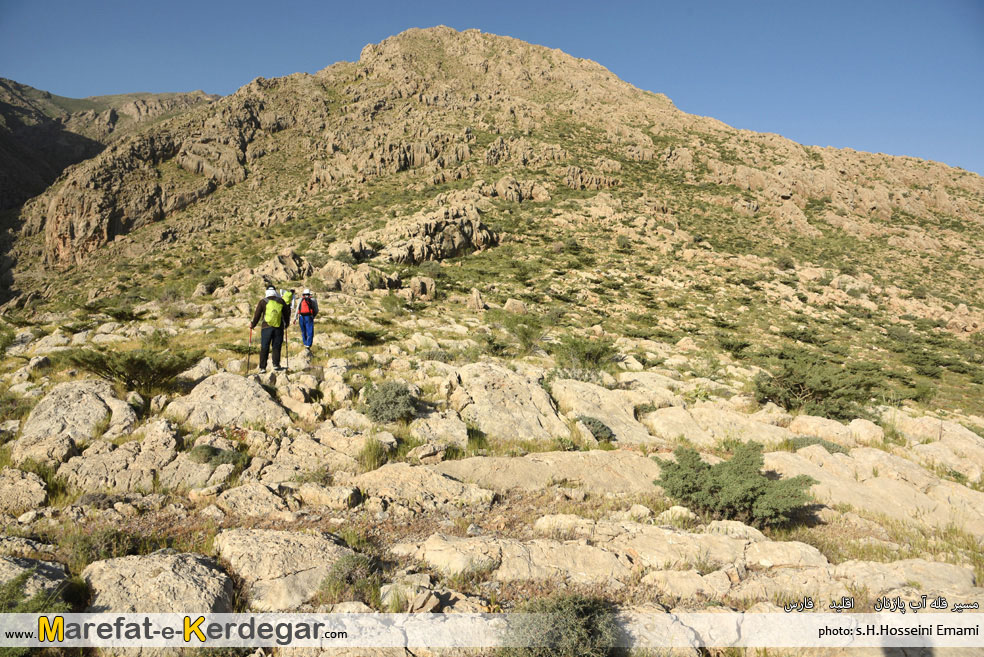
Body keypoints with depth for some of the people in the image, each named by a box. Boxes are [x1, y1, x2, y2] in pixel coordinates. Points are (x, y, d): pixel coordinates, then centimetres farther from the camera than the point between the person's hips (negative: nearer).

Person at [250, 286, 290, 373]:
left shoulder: (263, 301, 1)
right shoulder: (281, 301, 7)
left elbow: (257, 315, 2)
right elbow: (287, 314, 15)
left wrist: (253, 325, 15)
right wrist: (286, 324, 30)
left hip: (266, 327, -1)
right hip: (279, 328, 1)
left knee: (264, 348, 4)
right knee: (276, 347, 7)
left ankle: (262, 367, 2)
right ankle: (276, 365, 1)